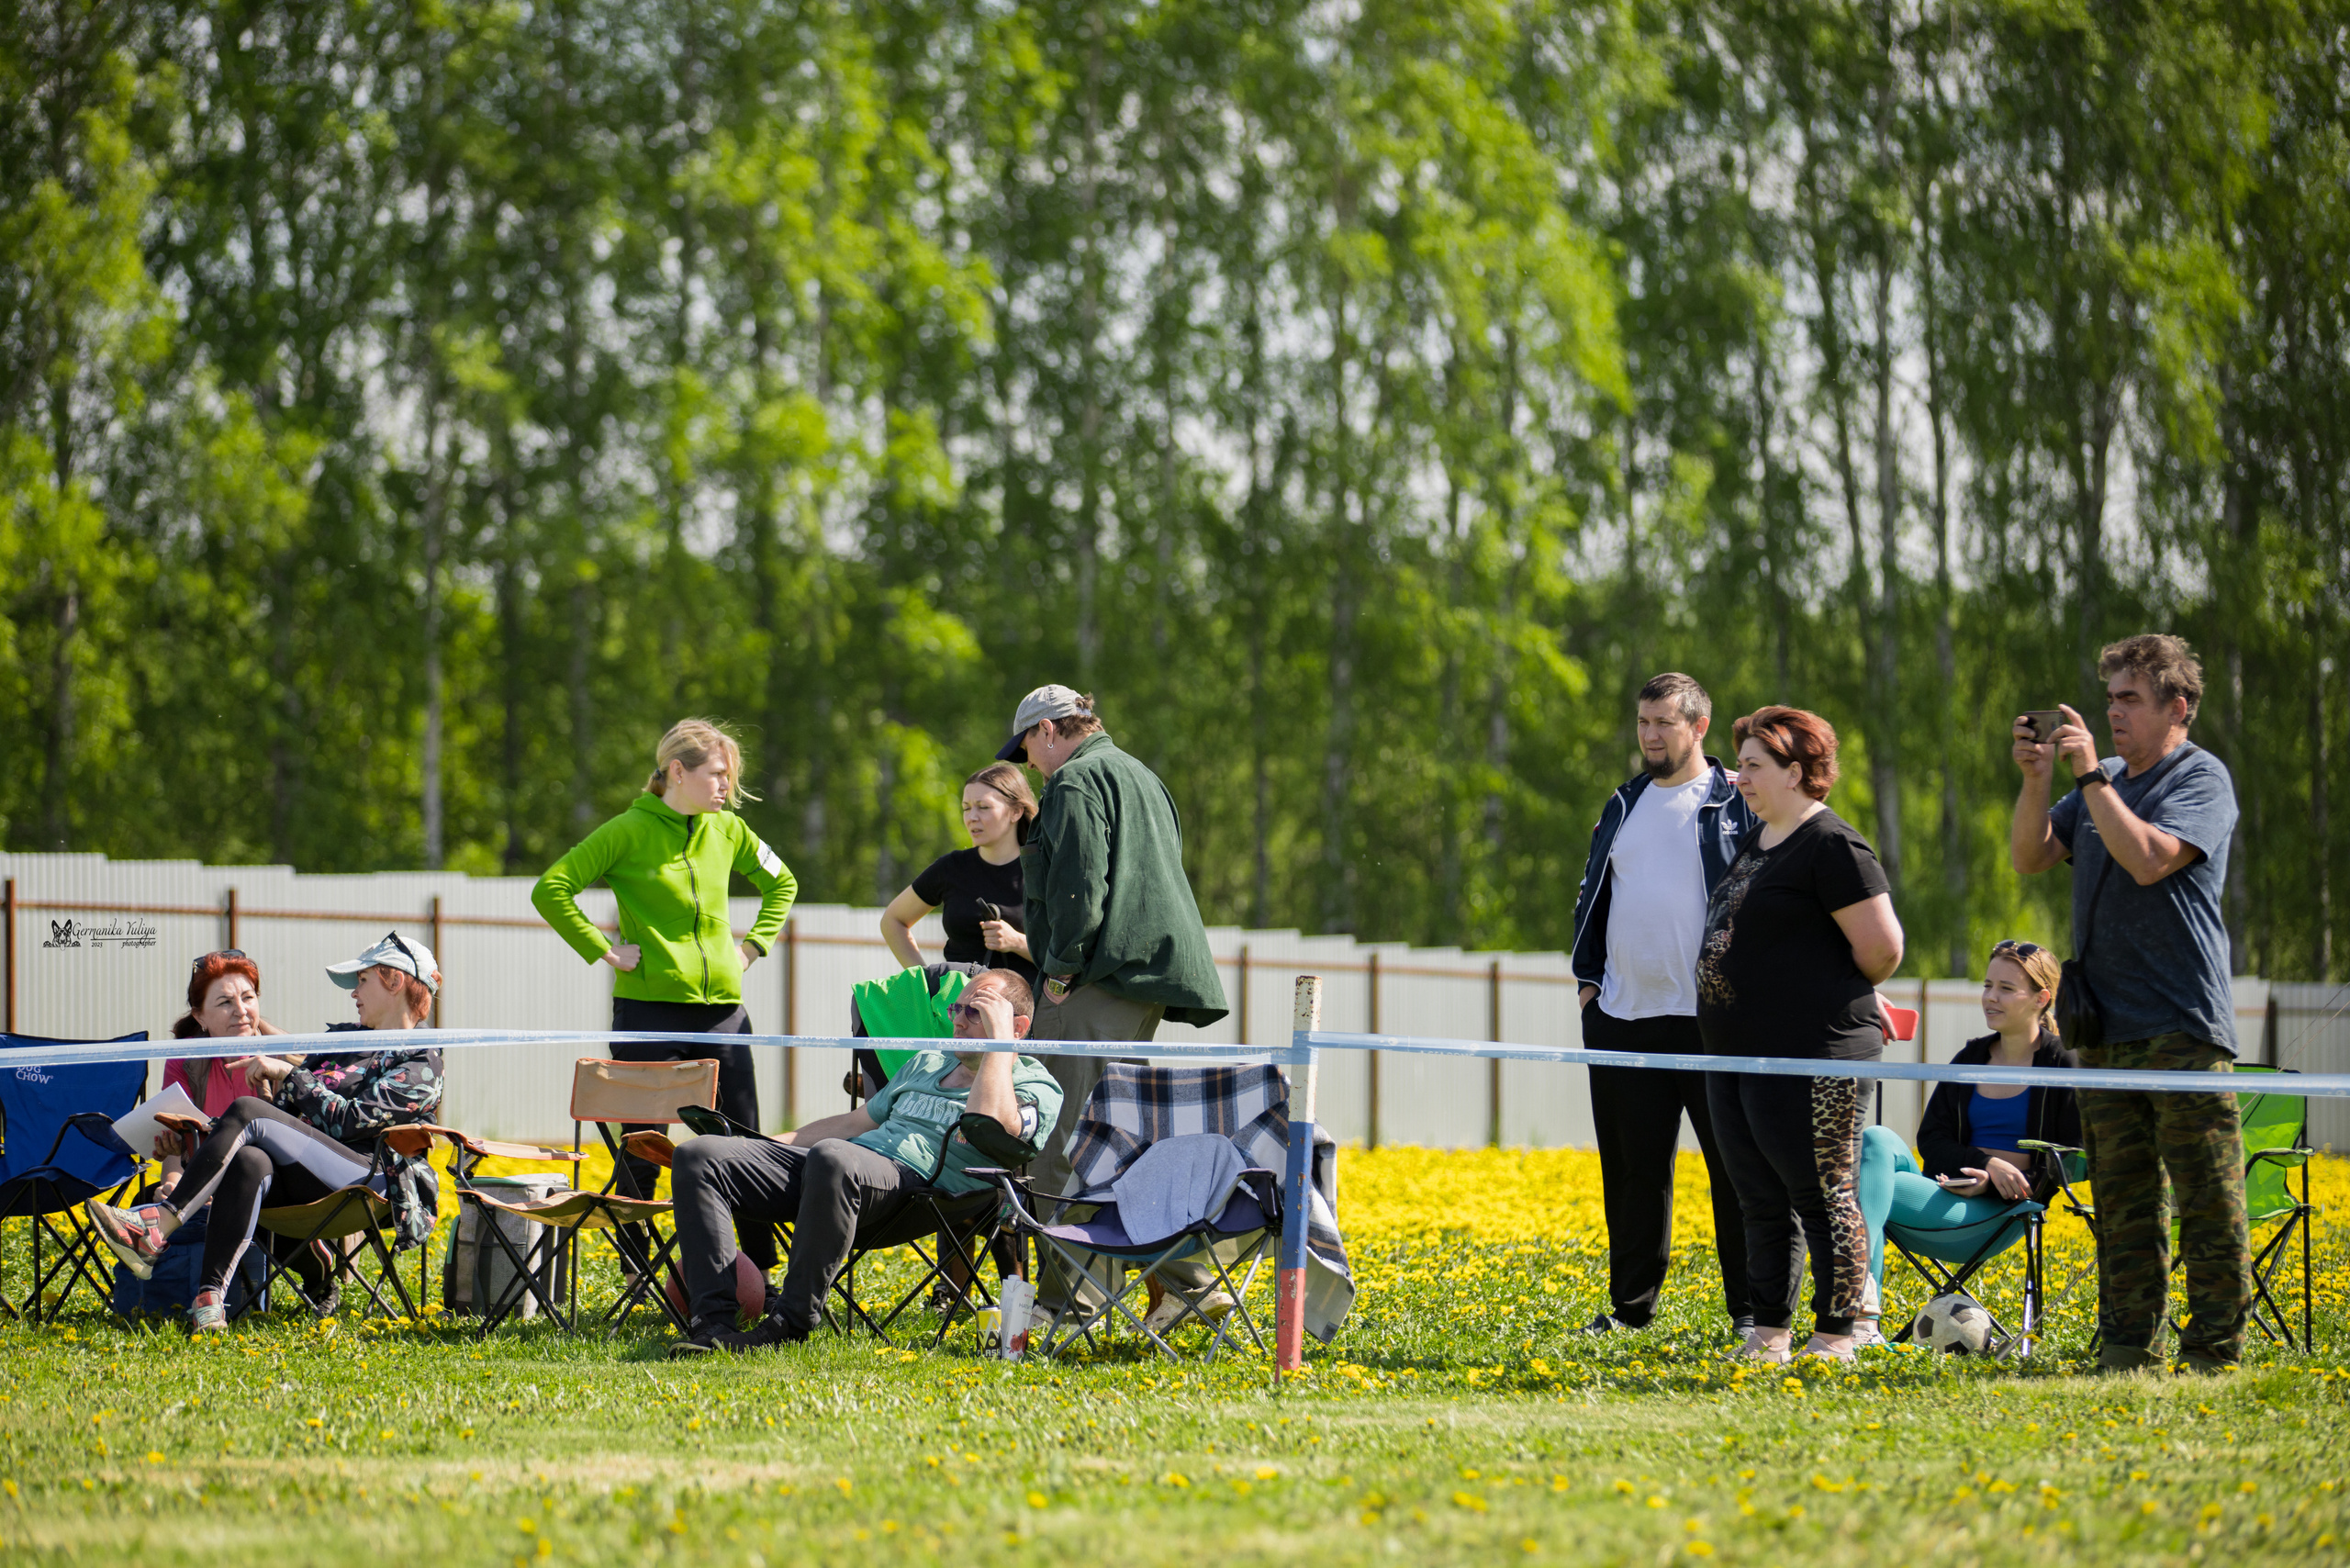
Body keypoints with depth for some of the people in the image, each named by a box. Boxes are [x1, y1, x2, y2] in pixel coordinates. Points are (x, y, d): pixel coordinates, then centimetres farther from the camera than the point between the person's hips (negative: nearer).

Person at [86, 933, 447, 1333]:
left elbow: (351, 1119, -9)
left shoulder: (421, 1064, 5)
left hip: (369, 1177, -7)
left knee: (246, 1111, -26)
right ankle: (210, 1296, -47)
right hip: (306, 1179, 7)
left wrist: (288, 1075, -6)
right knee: (249, 1162, -32)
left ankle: (159, 1225, -36)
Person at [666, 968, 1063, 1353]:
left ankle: (791, 1323, -34)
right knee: (696, 1156, -10)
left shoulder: (1036, 1086, 6)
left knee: (832, 1157, -44)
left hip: (912, 1178, -8)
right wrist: (768, 1145, 30)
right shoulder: (928, 1063, 32)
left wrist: (999, 1038, -7)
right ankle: (713, 1323, -24)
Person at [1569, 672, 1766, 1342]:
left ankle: (1751, 1309, 2)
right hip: (1623, 1016, 5)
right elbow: (1592, 895, 23)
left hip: (1711, 1018, -5)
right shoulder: (1624, 806, 16)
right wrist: (1588, 976, 14)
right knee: (1633, 1167, 9)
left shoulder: (1739, 803, -1)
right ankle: (1631, 1305, 17)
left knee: (1734, 1164, -3)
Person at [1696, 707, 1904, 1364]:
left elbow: (1882, 947, -15)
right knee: (1762, 1203, 13)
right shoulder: (1758, 843, 16)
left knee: (1821, 1198, -4)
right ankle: (1769, 1333, 19)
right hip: (1736, 1052, 10)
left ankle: (1835, 1337, 1)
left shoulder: (1832, 847, -12)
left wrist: (1840, 995, 2)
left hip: (1810, 1057, -10)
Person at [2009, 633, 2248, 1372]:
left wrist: (2090, 775, -16)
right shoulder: (2106, 781, 17)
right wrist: (2036, 780, -3)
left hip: (2183, 1028, -7)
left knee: (2207, 1196, -4)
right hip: (2106, 1025, 7)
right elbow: (2029, 857, 13)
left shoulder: (2202, 779, -4)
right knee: (2122, 1197, 8)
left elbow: (2148, 859, -19)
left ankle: (2214, 1351, -2)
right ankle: (2127, 1345, 12)